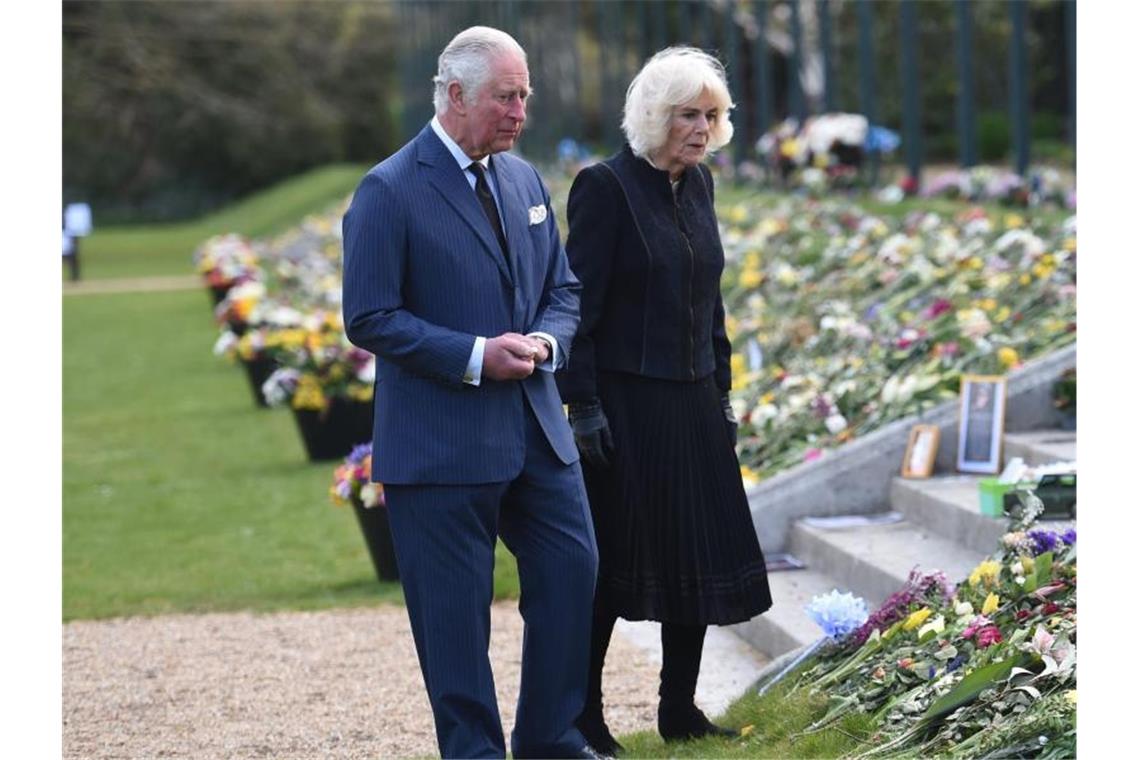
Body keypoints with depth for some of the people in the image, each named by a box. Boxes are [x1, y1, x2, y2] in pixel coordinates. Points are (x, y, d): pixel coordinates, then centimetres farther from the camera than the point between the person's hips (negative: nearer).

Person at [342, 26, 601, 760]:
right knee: (454, 610, 1)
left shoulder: (525, 179, 10)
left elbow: (563, 290, 16)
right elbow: (370, 319, -13)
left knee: (572, 570, 8)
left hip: (536, 426, 6)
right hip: (441, 442, -6)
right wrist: (475, 357, -20)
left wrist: (545, 341, -7)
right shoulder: (389, 191, -11)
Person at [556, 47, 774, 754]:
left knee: (700, 556, 9)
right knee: (614, 562, -1)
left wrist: (722, 393, 15)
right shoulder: (606, 186, -12)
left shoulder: (698, 185, 10)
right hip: (624, 404, -7)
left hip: (692, 405, 7)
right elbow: (579, 304, -14)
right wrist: (583, 405, -17)